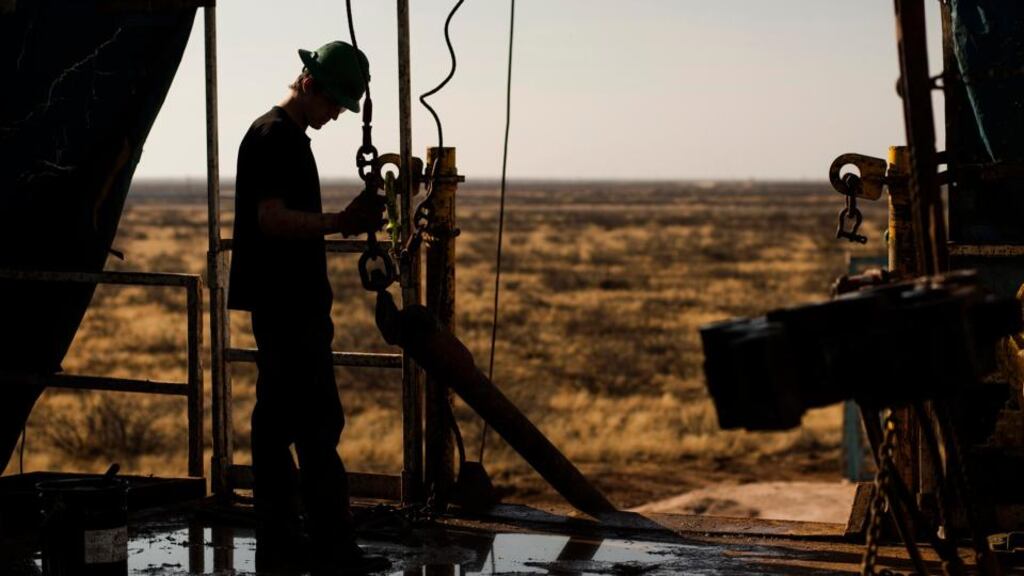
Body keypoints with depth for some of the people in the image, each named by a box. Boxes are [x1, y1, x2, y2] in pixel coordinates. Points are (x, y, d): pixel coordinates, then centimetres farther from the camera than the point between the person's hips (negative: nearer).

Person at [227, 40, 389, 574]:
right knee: (318, 423, -12)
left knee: (277, 418, 12)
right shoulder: (276, 136, -13)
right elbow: (271, 218, -22)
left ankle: (277, 532, 17)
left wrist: (341, 221, 18)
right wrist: (340, 222, -27)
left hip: (282, 302, 11)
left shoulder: (283, 135, 19)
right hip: (290, 304, -11)